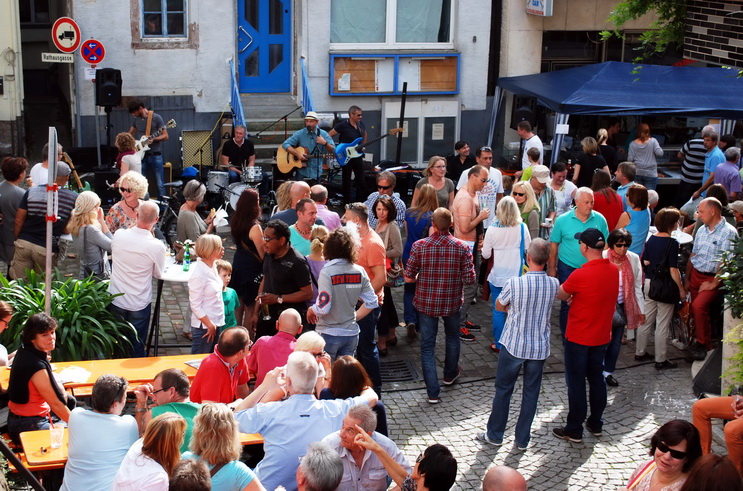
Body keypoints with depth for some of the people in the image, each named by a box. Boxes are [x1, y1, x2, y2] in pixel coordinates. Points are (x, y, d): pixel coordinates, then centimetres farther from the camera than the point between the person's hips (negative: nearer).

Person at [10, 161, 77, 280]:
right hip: (48, 249, -1)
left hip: (24, 243, 2)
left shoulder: (31, 192, 0)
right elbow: (67, 230, -3)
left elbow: (18, 221, 3)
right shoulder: (74, 198, -4)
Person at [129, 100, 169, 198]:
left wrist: (153, 139, -21)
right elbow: (130, 135, 22)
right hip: (142, 155, 5)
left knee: (160, 184, -4)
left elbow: (165, 136, -6)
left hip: (155, 155, -5)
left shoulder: (156, 118, -6)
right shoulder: (136, 119, 10)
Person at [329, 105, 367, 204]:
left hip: (358, 156, 5)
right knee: (347, 182, 4)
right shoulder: (343, 125, -13)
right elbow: (329, 135, -10)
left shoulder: (361, 124, 4)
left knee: (361, 181, 6)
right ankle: (348, 204, 12)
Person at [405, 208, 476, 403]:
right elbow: (470, 279, -14)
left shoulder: (419, 246, -14)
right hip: (452, 302, 1)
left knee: (427, 345, 9)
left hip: (426, 303, -1)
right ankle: (450, 374, 49)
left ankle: (433, 392, 7)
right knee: (452, 337, 28)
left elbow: (408, 277, -10)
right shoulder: (462, 248, -14)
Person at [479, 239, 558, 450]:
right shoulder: (553, 284, -11)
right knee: (531, 392, 15)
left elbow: (499, 306, -3)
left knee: (503, 389, 14)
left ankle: (495, 435, 26)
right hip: (540, 347, 3)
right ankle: (522, 439, 24)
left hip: (514, 345, -2)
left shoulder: (514, 283, -21)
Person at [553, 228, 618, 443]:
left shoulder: (580, 275, -26)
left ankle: (574, 430, 14)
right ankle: (595, 423, 31)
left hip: (578, 338, -6)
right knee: (596, 378, 20)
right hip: (602, 336, 6)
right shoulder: (614, 270, -4)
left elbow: (561, 295, -9)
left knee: (576, 382, 5)